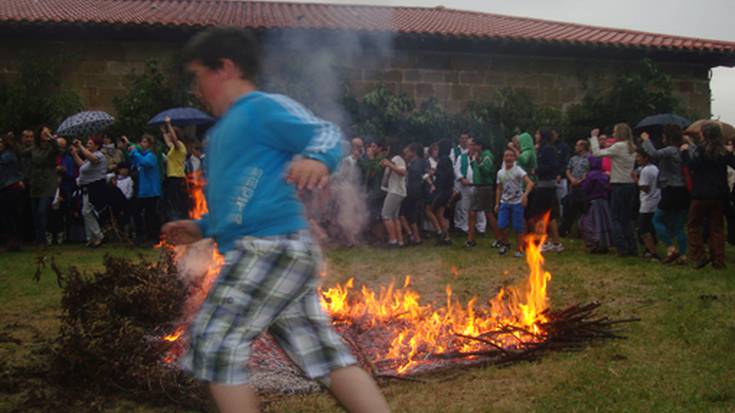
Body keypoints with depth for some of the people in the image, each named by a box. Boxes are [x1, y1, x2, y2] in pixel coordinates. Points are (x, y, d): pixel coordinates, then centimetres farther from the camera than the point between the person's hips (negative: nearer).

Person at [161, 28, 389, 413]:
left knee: (214, 342, -6)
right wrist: (201, 227, 25)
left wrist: (317, 159, -40)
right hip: (280, 252, 10)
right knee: (322, 351, 6)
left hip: (271, 247, -10)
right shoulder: (223, 130, 26)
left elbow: (327, 133, -19)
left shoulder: (262, 107, -4)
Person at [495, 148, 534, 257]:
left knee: (518, 227, -2)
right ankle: (505, 244, 20)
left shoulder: (518, 170, -11)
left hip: (517, 203, -4)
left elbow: (530, 183, -22)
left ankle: (519, 249, 11)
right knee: (501, 225, -4)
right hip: (504, 202, 4)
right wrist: (497, 203, 9)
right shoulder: (500, 172, 5)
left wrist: (525, 195, -37)